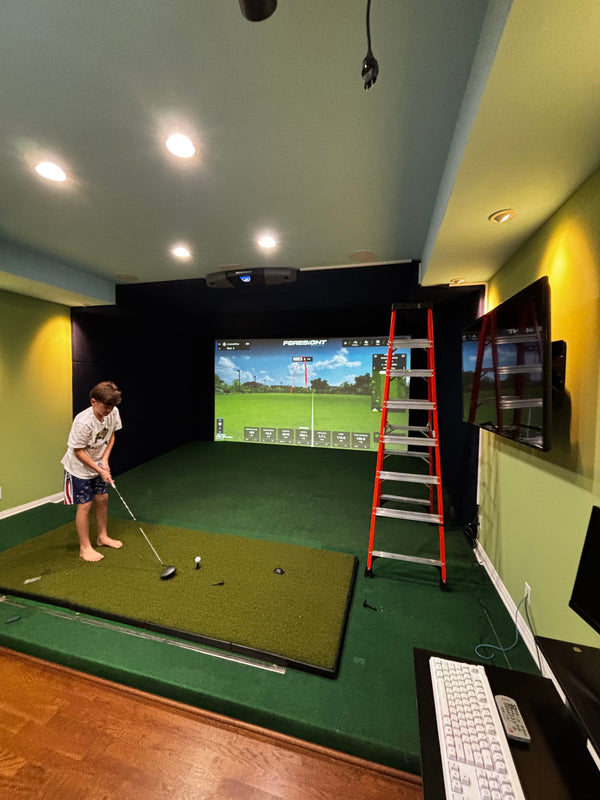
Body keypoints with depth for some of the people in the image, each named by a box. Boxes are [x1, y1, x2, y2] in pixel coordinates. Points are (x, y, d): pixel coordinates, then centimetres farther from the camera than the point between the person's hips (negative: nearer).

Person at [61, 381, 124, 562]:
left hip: (98, 465, 6)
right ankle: (85, 547, 17)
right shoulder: (83, 422, -32)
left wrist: (105, 459, -9)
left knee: (102, 499, 12)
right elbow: (78, 451, -22)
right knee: (85, 505, 0)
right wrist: (99, 470, -19)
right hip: (79, 468, -6)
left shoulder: (113, 412, -15)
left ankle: (102, 537, 31)